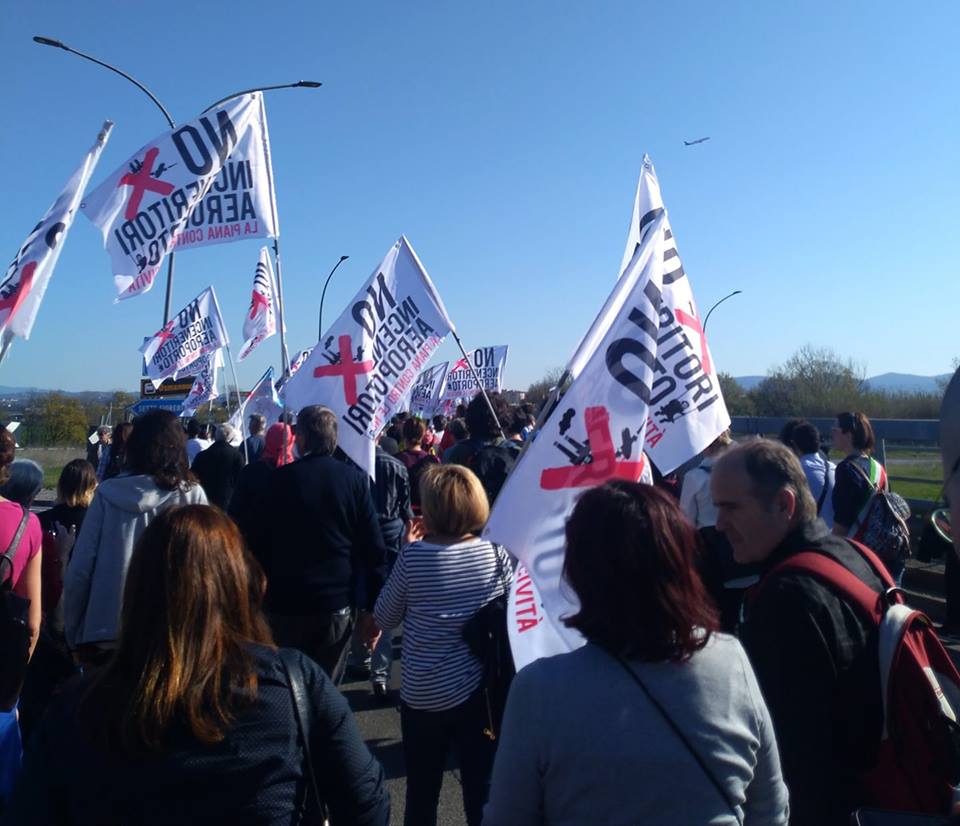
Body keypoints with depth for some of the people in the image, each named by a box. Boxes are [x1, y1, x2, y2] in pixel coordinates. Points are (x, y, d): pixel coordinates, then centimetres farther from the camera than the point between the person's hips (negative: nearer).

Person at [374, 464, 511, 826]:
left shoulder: (414, 555, -15)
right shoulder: (496, 551, -10)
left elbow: (383, 619, -2)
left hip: (424, 694, -1)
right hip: (482, 689, 2)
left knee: (422, 791, 18)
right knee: (481, 787, 15)